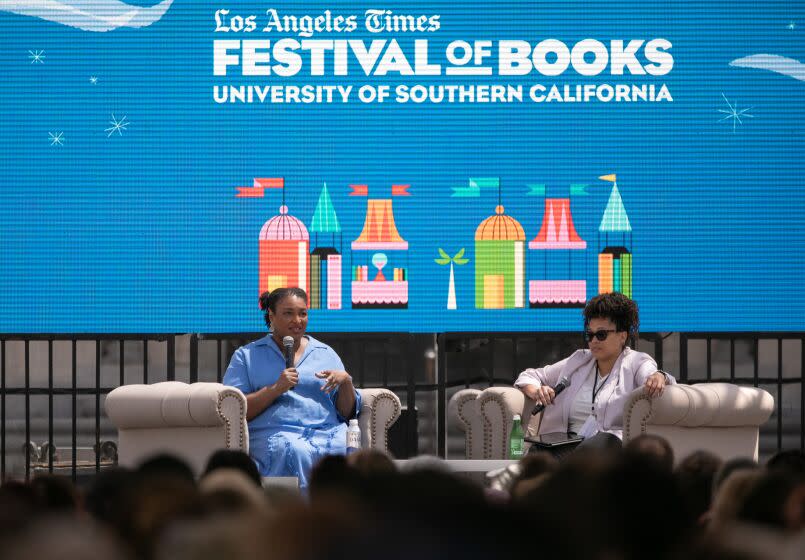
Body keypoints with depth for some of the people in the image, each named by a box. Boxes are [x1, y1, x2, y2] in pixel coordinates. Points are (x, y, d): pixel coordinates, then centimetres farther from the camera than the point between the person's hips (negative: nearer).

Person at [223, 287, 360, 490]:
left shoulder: (327, 354, 25)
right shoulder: (246, 356, 17)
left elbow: (347, 413, 21)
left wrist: (346, 381, 1)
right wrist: (276, 389, -8)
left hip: (328, 433, 3)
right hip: (275, 433, -3)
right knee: (295, 452, -39)